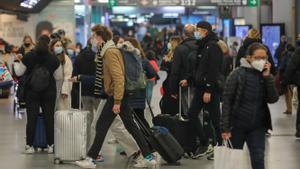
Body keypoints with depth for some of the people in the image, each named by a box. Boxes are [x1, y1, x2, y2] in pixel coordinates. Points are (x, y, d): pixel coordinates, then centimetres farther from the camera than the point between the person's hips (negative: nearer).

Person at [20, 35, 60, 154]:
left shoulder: (28, 56, -5)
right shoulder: (53, 58, -3)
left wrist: (19, 61, 14)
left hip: (31, 92, 0)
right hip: (49, 93, 0)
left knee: (31, 118, 2)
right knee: (49, 118, 6)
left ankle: (29, 145, 1)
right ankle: (50, 145, 5)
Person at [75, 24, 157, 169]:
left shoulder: (110, 52, -16)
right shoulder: (108, 51, 15)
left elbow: (118, 78, -23)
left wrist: (116, 102, -24)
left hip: (116, 95, -10)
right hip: (121, 96, 10)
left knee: (101, 126, -4)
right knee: (131, 126, 10)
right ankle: (148, 157, 11)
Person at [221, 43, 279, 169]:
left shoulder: (266, 76, 4)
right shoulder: (238, 74, -9)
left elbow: (273, 99, -7)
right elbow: (227, 101, -10)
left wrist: (267, 77, -15)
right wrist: (225, 128, -15)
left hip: (258, 126, 3)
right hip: (237, 125, -3)